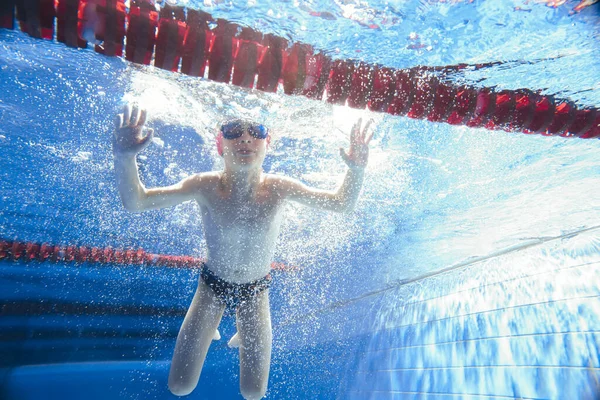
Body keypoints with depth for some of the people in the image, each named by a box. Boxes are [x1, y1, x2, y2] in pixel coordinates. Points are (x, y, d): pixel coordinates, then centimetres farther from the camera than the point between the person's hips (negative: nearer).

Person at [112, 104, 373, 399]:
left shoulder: (279, 188, -22)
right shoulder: (206, 186, -24)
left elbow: (343, 204, -14)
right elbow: (135, 203, -22)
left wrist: (356, 170, -34)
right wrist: (124, 158, -42)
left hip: (256, 289, 0)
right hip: (212, 285, 0)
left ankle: (243, 335, 39)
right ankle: (210, 332, 37)